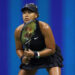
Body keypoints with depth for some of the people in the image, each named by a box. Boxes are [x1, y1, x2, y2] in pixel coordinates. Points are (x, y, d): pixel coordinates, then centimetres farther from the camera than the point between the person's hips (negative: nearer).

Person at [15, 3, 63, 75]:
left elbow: (51, 49, -23)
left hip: (50, 55, -4)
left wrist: (35, 54, -35)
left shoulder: (44, 27, -27)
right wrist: (22, 57, -21)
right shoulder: (18, 31, -15)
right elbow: (19, 49, 1)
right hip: (31, 58, 4)